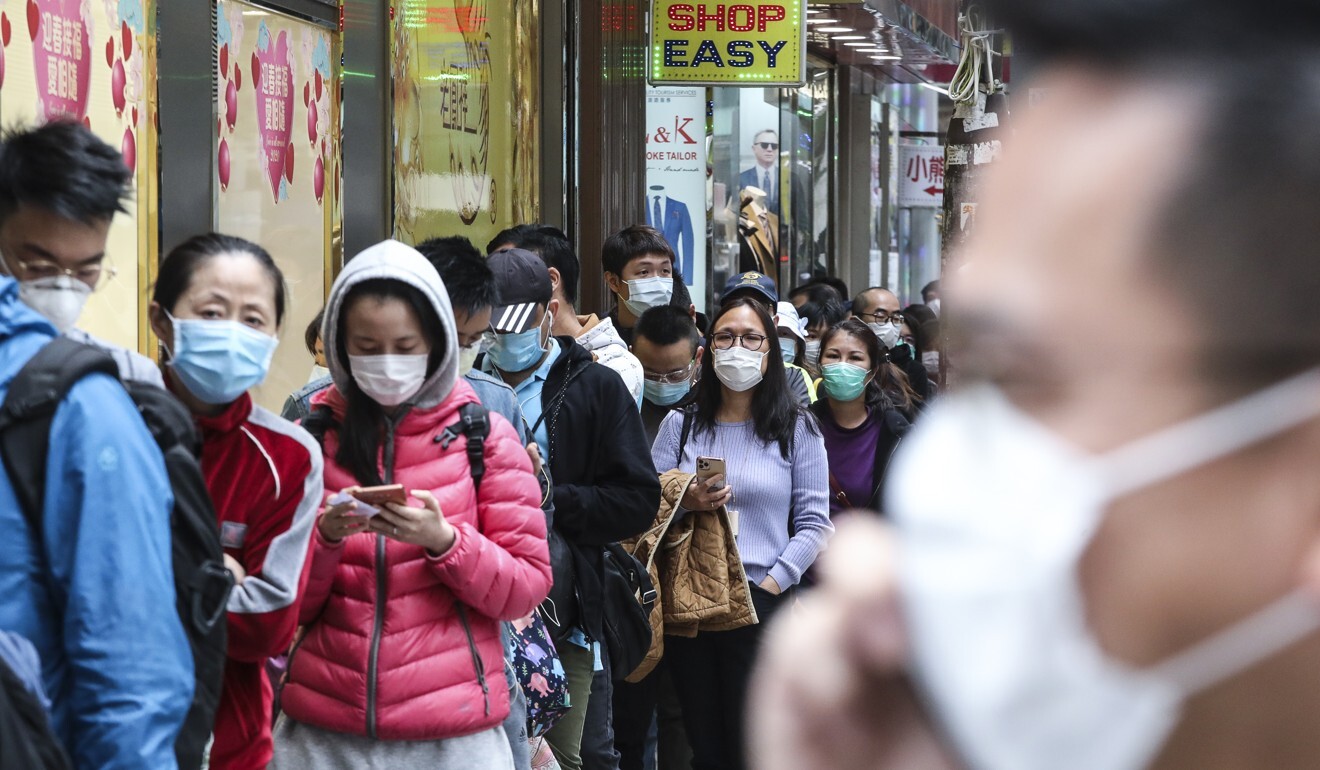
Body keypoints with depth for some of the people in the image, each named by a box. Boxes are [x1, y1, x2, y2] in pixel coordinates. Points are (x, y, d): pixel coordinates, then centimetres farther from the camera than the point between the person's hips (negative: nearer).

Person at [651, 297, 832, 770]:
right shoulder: (681, 425, 11)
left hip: (763, 606, -2)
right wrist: (685, 504, -13)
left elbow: (813, 523, -1)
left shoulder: (797, 429, 4)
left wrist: (771, 583, -11)